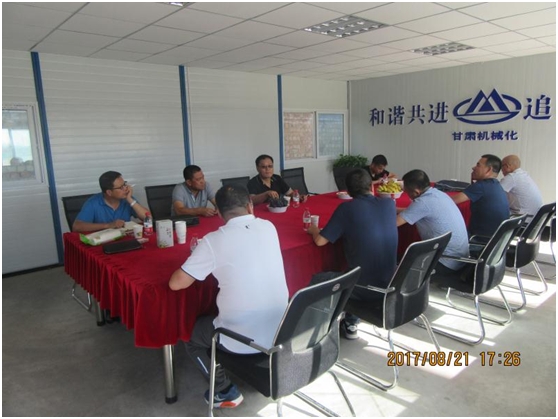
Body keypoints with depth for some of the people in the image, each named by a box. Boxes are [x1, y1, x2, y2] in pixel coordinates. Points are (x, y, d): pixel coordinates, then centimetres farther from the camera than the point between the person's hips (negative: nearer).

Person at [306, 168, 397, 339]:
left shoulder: (347, 208, -13)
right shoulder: (389, 204, 1)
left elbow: (320, 241, -10)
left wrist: (314, 230, 11)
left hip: (364, 289, -5)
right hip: (390, 285, 6)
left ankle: (350, 323, 24)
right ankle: (351, 320, 38)